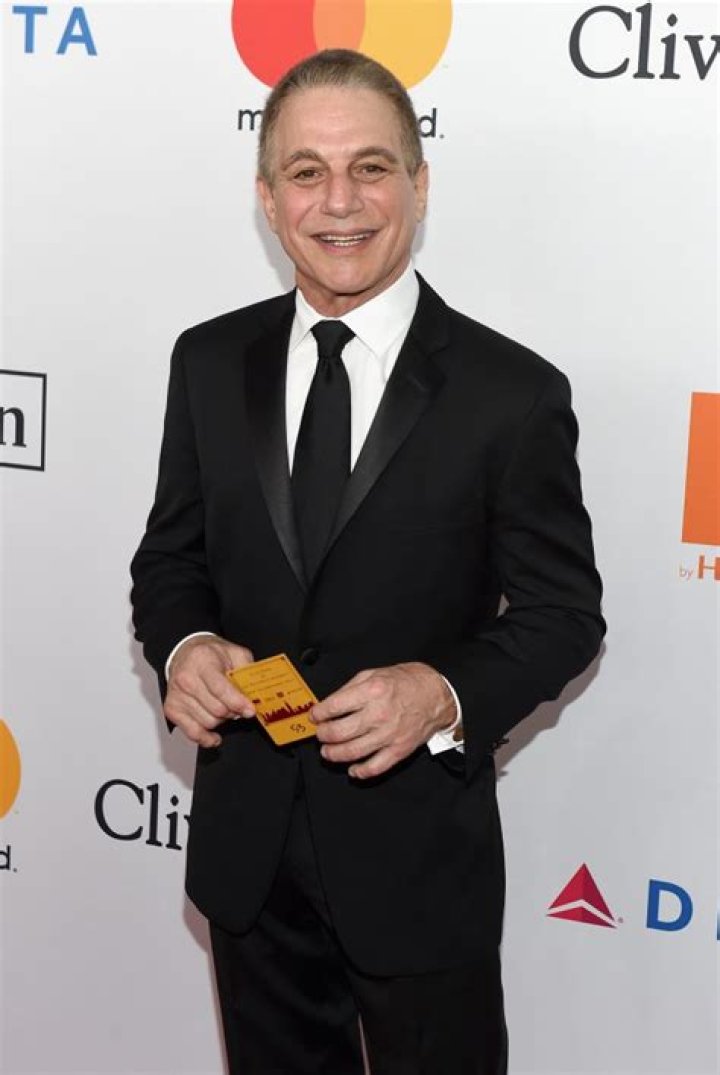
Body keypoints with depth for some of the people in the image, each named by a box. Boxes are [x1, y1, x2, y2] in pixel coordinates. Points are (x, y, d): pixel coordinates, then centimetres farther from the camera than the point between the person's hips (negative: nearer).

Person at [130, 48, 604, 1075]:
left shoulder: (512, 392, -12)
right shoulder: (210, 363, 0)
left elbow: (563, 611, -7)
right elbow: (170, 556, 7)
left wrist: (448, 691, -25)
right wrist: (183, 646, -14)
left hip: (419, 847, -3)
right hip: (246, 842, 4)